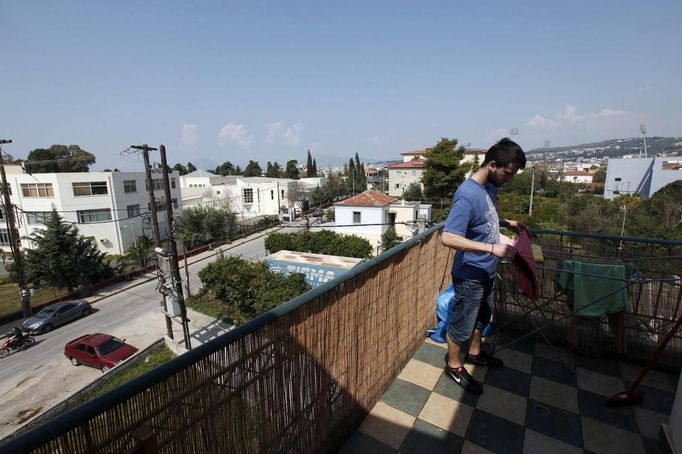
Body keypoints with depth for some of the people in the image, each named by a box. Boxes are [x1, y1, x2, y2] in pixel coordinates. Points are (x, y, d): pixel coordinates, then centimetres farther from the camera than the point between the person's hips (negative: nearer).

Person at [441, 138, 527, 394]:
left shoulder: (490, 187, 2)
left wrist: (508, 223, 3)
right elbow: (447, 238, -35)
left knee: (482, 316, 27)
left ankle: (474, 353, 49)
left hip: (486, 271, 9)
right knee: (463, 323, 10)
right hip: (470, 275, -9)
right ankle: (454, 365, 32)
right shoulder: (468, 196, -28)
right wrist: (492, 248, -36)